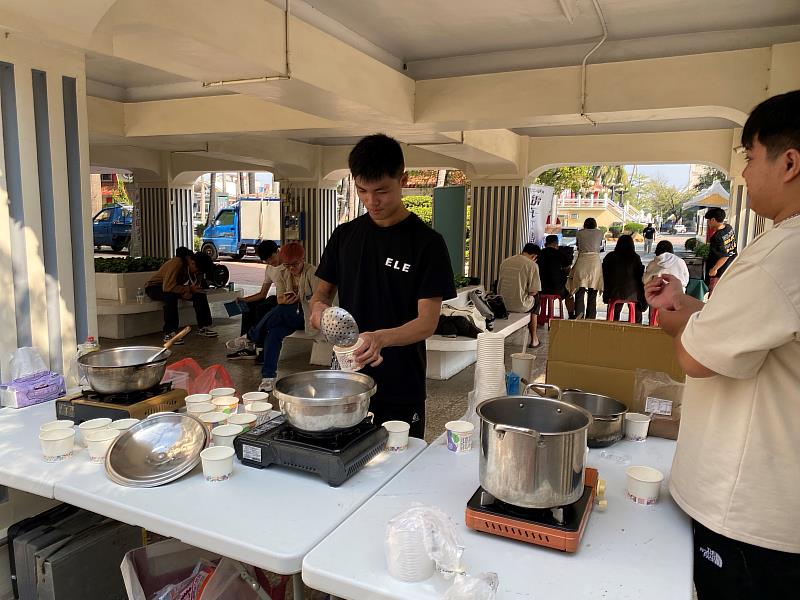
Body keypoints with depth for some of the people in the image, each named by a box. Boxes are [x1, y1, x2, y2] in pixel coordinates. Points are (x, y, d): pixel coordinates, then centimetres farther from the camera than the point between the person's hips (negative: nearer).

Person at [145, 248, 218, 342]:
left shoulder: (194, 267, -10)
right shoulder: (176, 263, -33)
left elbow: (196, 285, -1)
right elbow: (168, 287, -41)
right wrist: (189, 289, -34)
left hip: (175, 286, 7)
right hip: (155, 287, -7)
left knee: (200, 294, -13)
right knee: (171, 295, -39)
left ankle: (203, 327, -5)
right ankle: (169, 334, -36)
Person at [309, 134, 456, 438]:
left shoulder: (426, 242, -10)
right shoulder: (344, 235, 3)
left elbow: (428, 321, -14)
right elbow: (323, 291, 11)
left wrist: (382, 338, -33)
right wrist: (319, 307, -12)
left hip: (401, 390, -3)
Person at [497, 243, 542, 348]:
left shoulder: (505, 262, 6)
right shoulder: (531, 265, -11)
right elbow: (533, 291, -14)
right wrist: (527, 294, 8)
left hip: (502, 305, 5)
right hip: (520, 306, -5)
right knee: (536, 300, 30)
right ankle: (534, 340, 36)